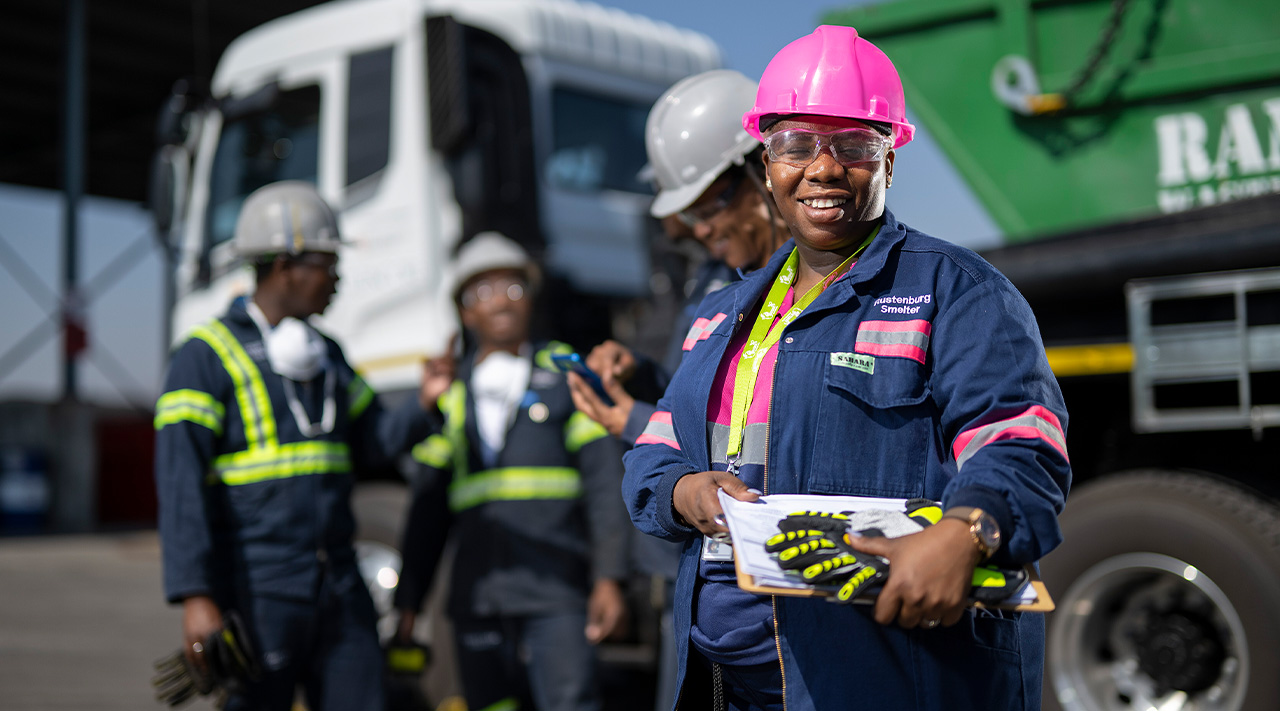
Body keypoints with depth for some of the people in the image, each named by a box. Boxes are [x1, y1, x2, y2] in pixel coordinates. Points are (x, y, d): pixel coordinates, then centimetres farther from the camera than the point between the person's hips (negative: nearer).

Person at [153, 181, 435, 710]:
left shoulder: (326, 355, 15)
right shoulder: (207, 357, -8)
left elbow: (371, 445, 16)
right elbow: (179, 482, -15)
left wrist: (423, 404, -4)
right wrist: (194, 596, -23)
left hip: (338, 587, 7)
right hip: (258, 592, -6)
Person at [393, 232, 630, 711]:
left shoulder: (564, 374, 10)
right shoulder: (448, 391, 17)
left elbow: (603, 478, 2)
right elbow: (430, 507, 17)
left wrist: (609, 577, -8)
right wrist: (409, 599, 13)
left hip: (556, 594, -3)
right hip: (477, 596, 3)